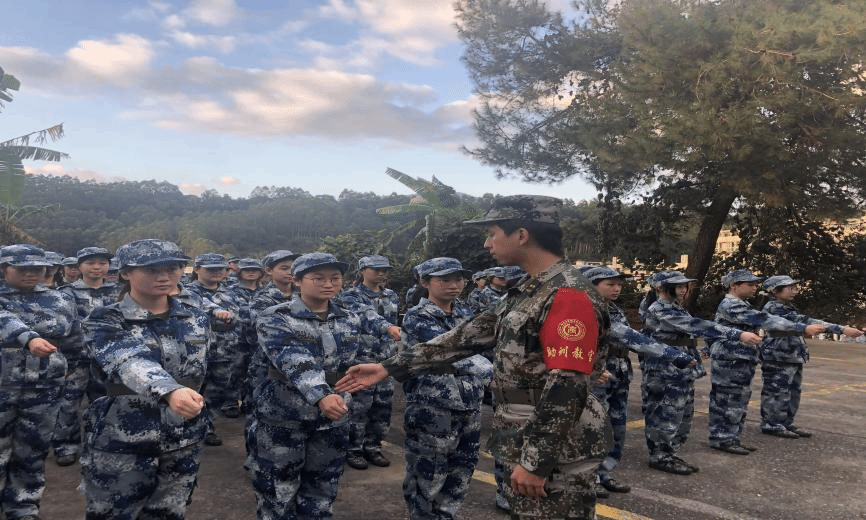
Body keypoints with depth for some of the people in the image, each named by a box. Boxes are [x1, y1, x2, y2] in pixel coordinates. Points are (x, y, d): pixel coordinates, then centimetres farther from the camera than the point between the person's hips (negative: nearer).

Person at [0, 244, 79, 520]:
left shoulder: (60, 300, 7)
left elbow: (74, 341, 13)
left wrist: (48, 356, 2)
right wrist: (29, 339, -44)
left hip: (44, 391, 3)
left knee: (32, 453, 12)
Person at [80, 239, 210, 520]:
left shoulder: (197, 319, 1)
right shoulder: (105, 321, -13)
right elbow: (131, 364, -33)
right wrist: (169, 391, -50)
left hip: (184, 443, 4)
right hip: (120, 443, -4)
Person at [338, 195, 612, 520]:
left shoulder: (568, 295, -20)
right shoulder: (527, 291, 10)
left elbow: (567, 389, -24)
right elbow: (470, 336, 10)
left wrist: (537, 462, -21)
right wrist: (391, 367, 7)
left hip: (556, 456, -9)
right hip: (528, 445, 9)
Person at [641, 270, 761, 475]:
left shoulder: (676, 309, 14)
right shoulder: (659, 310, -19)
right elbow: (696, 326, -26)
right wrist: (738, 335, -30)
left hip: (682, 372, 10)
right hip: (665, 373, -10)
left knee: (682, 415, 14)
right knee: (666, 414, -1)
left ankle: (668, 454, 24)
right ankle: (660, 457, 11)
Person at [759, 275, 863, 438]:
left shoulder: (787, 307, 15)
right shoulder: (773, 308, -20)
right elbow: (805, 322, -26)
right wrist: (842, 329, -29)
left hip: (792, 357, 10)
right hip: (779, 358, -10)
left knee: (793, 392, 14)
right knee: (777, 392, -2)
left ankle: (786, 423, 24)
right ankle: (771, 425, 8)